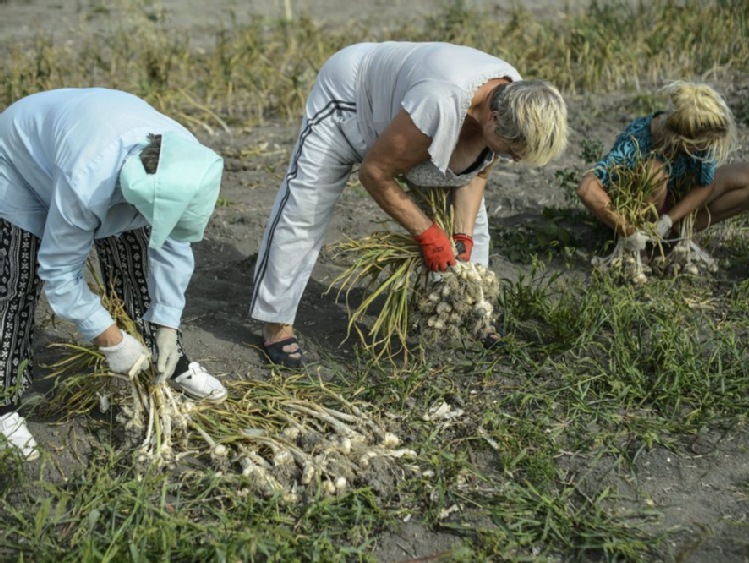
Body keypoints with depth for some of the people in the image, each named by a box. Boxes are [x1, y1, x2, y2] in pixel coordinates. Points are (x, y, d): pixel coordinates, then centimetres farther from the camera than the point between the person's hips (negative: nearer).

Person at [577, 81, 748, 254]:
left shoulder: (700, 137, -23)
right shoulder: (634, 143, -37)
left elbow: (705, 186, -10)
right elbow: (587, 189, -46)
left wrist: (668, 220, -23)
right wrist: (628, 232, -40)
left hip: (677, 205, 5)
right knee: (655, 169, -37)